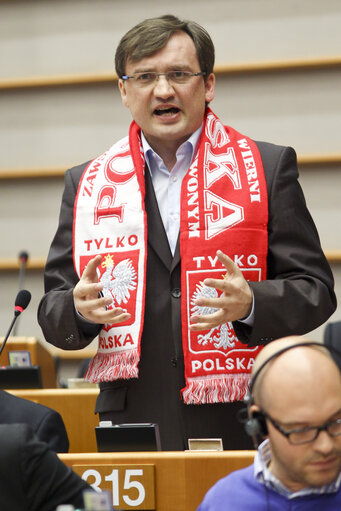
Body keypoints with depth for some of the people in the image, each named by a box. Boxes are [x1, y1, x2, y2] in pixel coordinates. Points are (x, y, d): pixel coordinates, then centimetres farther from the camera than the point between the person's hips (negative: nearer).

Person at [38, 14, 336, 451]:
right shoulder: (87, 184, 13)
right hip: (132, 425, 1)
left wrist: (251, 304, -17)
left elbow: (315, 290, 3)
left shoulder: (267, 167, 7)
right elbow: (54, 312, 13)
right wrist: (79, 309, -11)